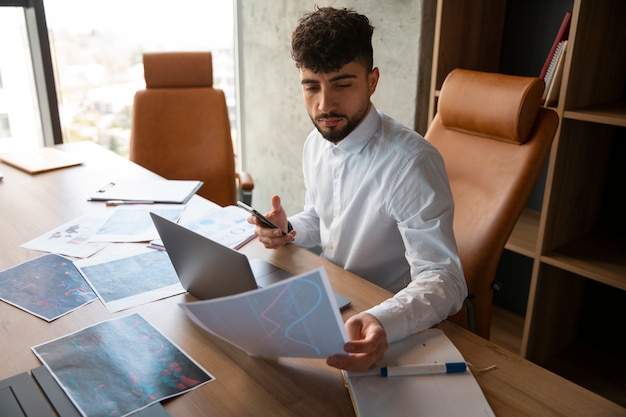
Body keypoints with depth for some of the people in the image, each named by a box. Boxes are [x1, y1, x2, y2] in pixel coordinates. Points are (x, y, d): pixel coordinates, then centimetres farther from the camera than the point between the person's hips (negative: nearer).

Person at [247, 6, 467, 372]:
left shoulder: (411, 162, -25)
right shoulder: (317, 144, 0)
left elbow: (444, 278, -28)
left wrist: (383, 322, -47)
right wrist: (288, 229, -6)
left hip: (386, 329, -7)